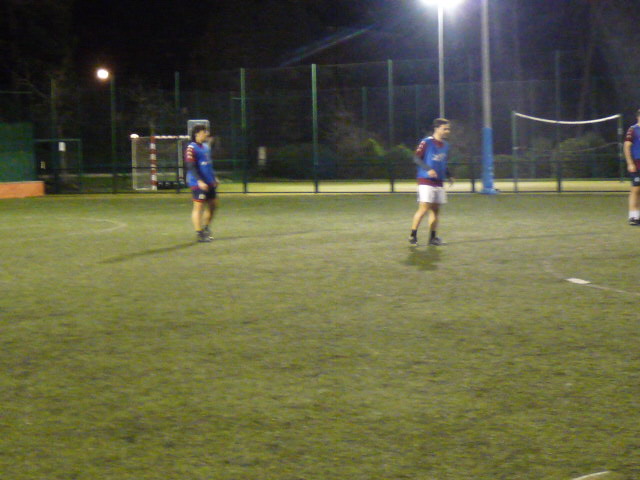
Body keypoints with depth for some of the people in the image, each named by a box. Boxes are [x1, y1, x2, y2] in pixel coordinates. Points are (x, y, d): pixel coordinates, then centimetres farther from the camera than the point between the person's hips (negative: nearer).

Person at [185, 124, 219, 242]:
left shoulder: (206, 147, 16)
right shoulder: (191, 148, -11)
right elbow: (191, 167, -17)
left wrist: (214, 178, 21)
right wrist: (199, 181, -23)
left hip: (209, 183, 9)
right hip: (198, 183, -9)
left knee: (213, 204, 12)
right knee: (199, 206, -5)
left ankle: (205, 228, 27)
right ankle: (199, 234, -1)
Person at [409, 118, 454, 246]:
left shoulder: (445, 145, 15)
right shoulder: (426, 142, -8)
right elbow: (416, 158, -10)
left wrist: (449, 176, 16)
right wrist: (428, 169, -22)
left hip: (439, 182, 7)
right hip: (425, 181, -7)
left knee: (436, 210, 8)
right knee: (424, 208, -13)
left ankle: (433, 237, 15)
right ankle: (413, 236, -7)